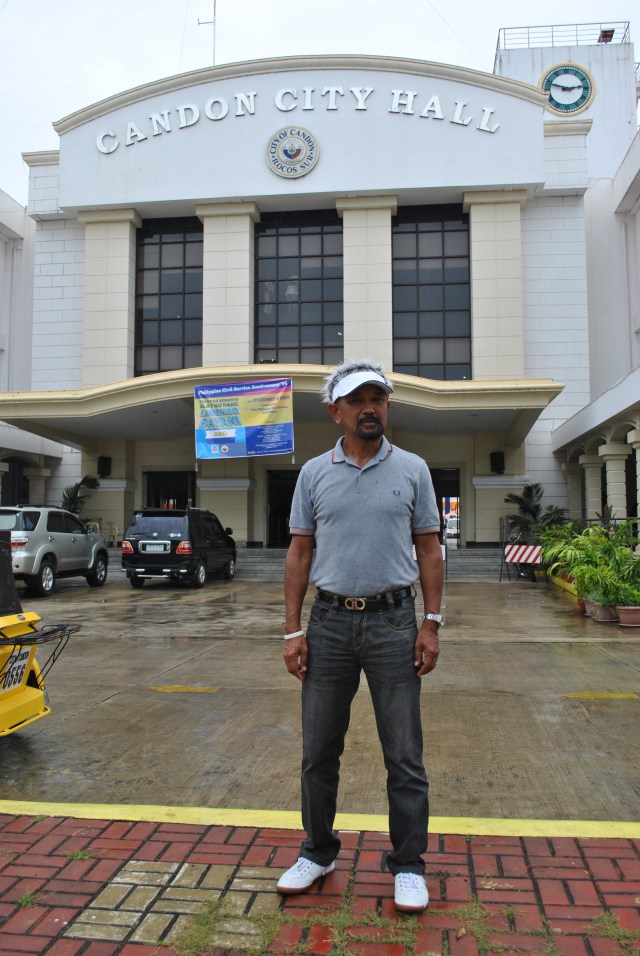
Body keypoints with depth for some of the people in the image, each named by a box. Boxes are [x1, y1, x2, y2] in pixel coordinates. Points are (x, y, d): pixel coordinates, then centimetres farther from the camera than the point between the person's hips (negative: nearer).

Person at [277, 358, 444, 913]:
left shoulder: (412, 470, 3)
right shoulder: (314, 473, 5)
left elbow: (429, 551, 4)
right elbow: (300, 554, 6)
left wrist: (431, 623, -4)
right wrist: (294, 630, 1)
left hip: (393, 621, -1)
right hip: (329, 622, 2)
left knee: (404, 755, 6)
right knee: (319, 751, 12)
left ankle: (408, 865, 24)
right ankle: (318, 852, 32)